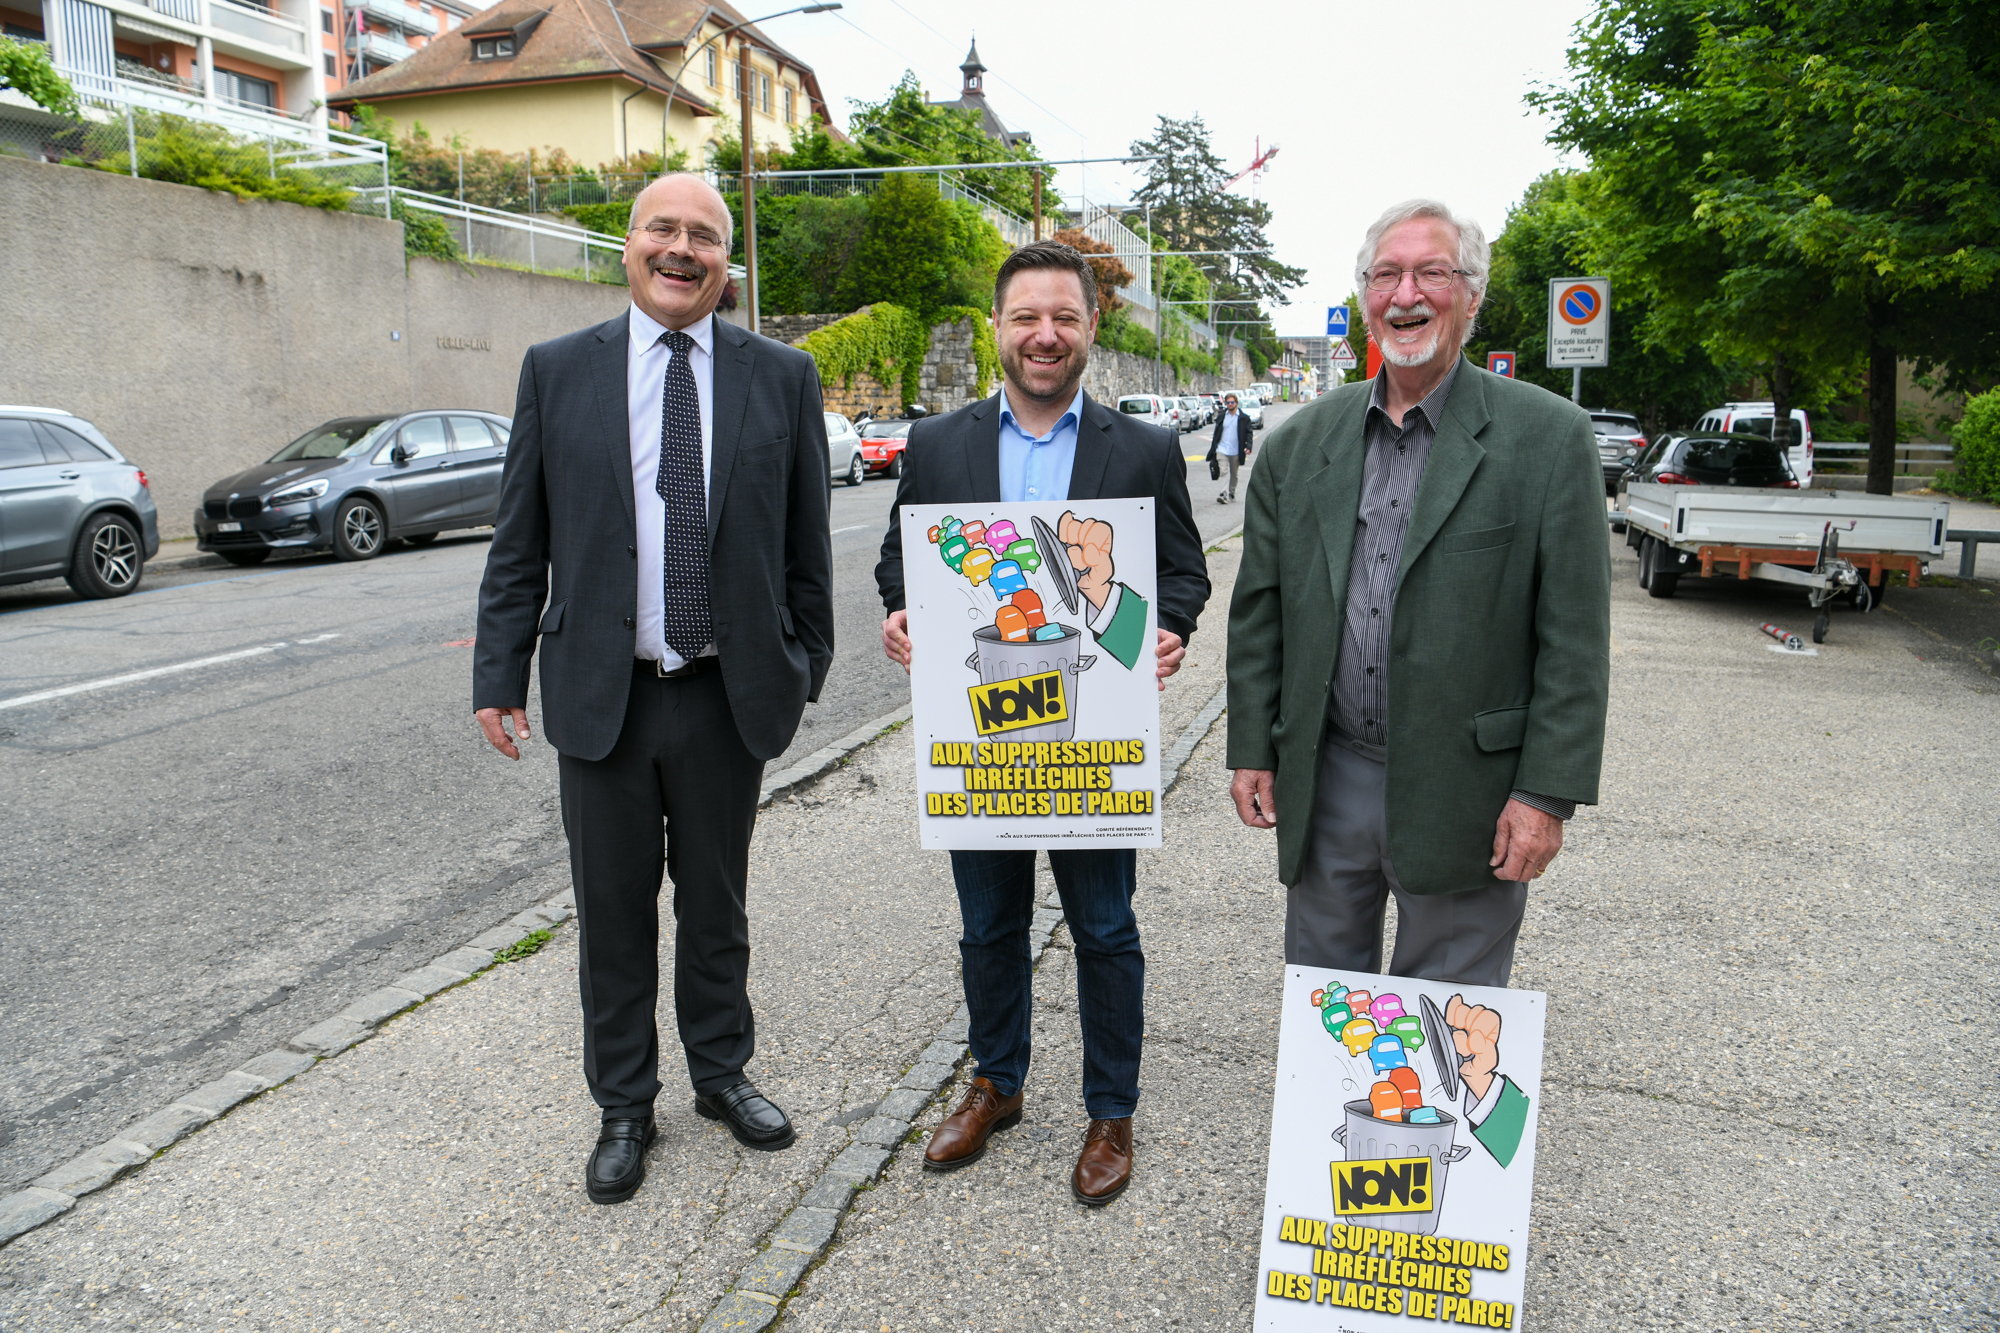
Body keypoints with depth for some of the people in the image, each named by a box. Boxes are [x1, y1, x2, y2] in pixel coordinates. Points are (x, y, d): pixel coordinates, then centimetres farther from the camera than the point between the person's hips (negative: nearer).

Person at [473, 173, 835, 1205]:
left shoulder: (782, 377, 1)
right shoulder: (557, 371, 2)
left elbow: (805, 541, 4)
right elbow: (519, 544, 3)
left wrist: (806, 665, 4)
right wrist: (500, 676, 0)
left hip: (730, 695, 0)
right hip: (601, 693, 0)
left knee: (716, 904, 16)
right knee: (614, 915, 12)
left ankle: (722, 1073, 37)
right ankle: (624, 1107, 31)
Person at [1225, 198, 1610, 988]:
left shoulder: (1548, 438, -5)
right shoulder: (1300, 444, 5)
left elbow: (1575, 638, -8)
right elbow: (1258, 615, 8)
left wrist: (1547, 794, -12)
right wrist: (1251, 752, 4)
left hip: (1465, 794, -3)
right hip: (1324, 786, 3)